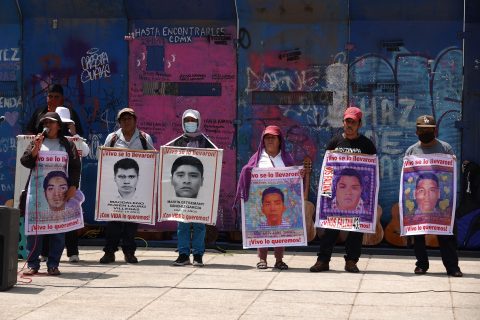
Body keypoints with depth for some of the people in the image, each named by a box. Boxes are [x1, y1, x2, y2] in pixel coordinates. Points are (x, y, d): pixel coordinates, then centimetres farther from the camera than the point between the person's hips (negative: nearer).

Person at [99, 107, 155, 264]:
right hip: (115, 184, 0)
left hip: (137, 184, 0)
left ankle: (129, 252, 9)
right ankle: (109, 251, 1)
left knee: (133, 217, 1)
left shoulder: (145, 138, 10)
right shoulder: (112, 138, 11)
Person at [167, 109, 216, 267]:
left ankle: (198, 254, 5)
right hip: (181, 184, 2)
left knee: (199, 221, 0)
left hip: (199, 185, -1)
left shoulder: (204, 141, 7)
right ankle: (183, 254, 6)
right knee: (182, 221, 1)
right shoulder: (179, 141, 11)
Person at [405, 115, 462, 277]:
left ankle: (452, 266, -2)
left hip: (440, 198, -2)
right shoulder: (411, 150, 10)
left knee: (445, 233, -4)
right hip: (417, 198, 2)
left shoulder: (445, 148, 5)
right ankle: (422, 264, 17)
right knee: (418, 233, 6)